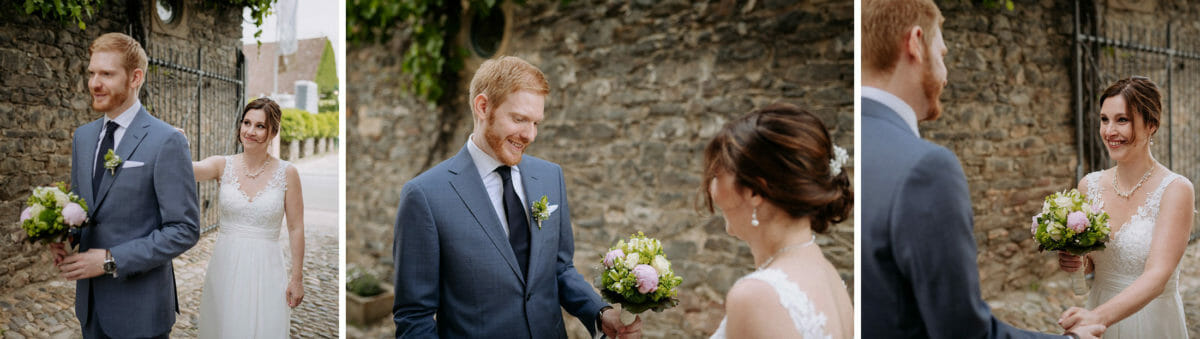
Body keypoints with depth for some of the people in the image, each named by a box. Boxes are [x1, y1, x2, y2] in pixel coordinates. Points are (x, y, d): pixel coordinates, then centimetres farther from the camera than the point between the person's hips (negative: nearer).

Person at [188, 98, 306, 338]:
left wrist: (297, 278, -2)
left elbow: (296, 229, -2)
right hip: (226, 264, 2)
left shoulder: (287, 173, -5)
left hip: (265, 267, -2)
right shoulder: (223, 165, -1)